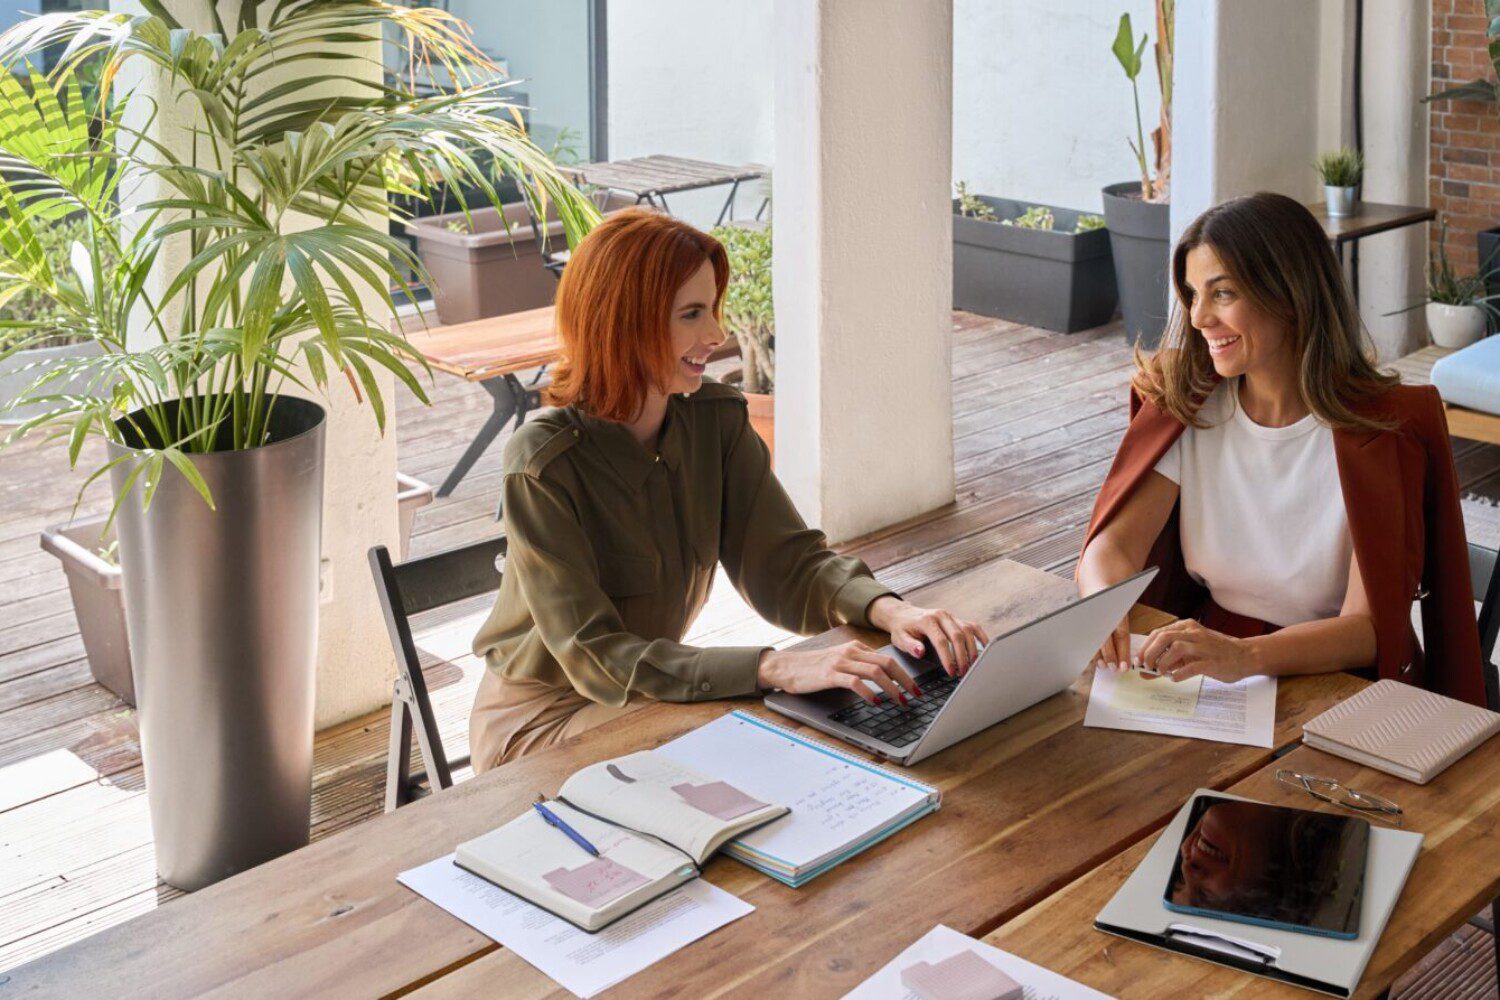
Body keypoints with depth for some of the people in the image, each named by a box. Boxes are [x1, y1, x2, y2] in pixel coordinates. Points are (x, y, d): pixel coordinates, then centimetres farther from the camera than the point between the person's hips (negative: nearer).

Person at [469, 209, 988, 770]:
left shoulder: (716, 419, -6)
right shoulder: (543, 466, -26)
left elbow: (785, 563, -6)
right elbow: (595, 657, -30)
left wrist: (890, 611, -27)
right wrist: (776, 667, -41)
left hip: (652, 697, 6)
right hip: (541, 723, -6)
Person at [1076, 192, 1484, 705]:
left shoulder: (1383, 427, -12)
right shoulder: (1185, 404, 0)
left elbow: (1369, 628, -20)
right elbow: (1111, 545, -9)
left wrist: (1243, 655, -40)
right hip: (1204, 672, 4)